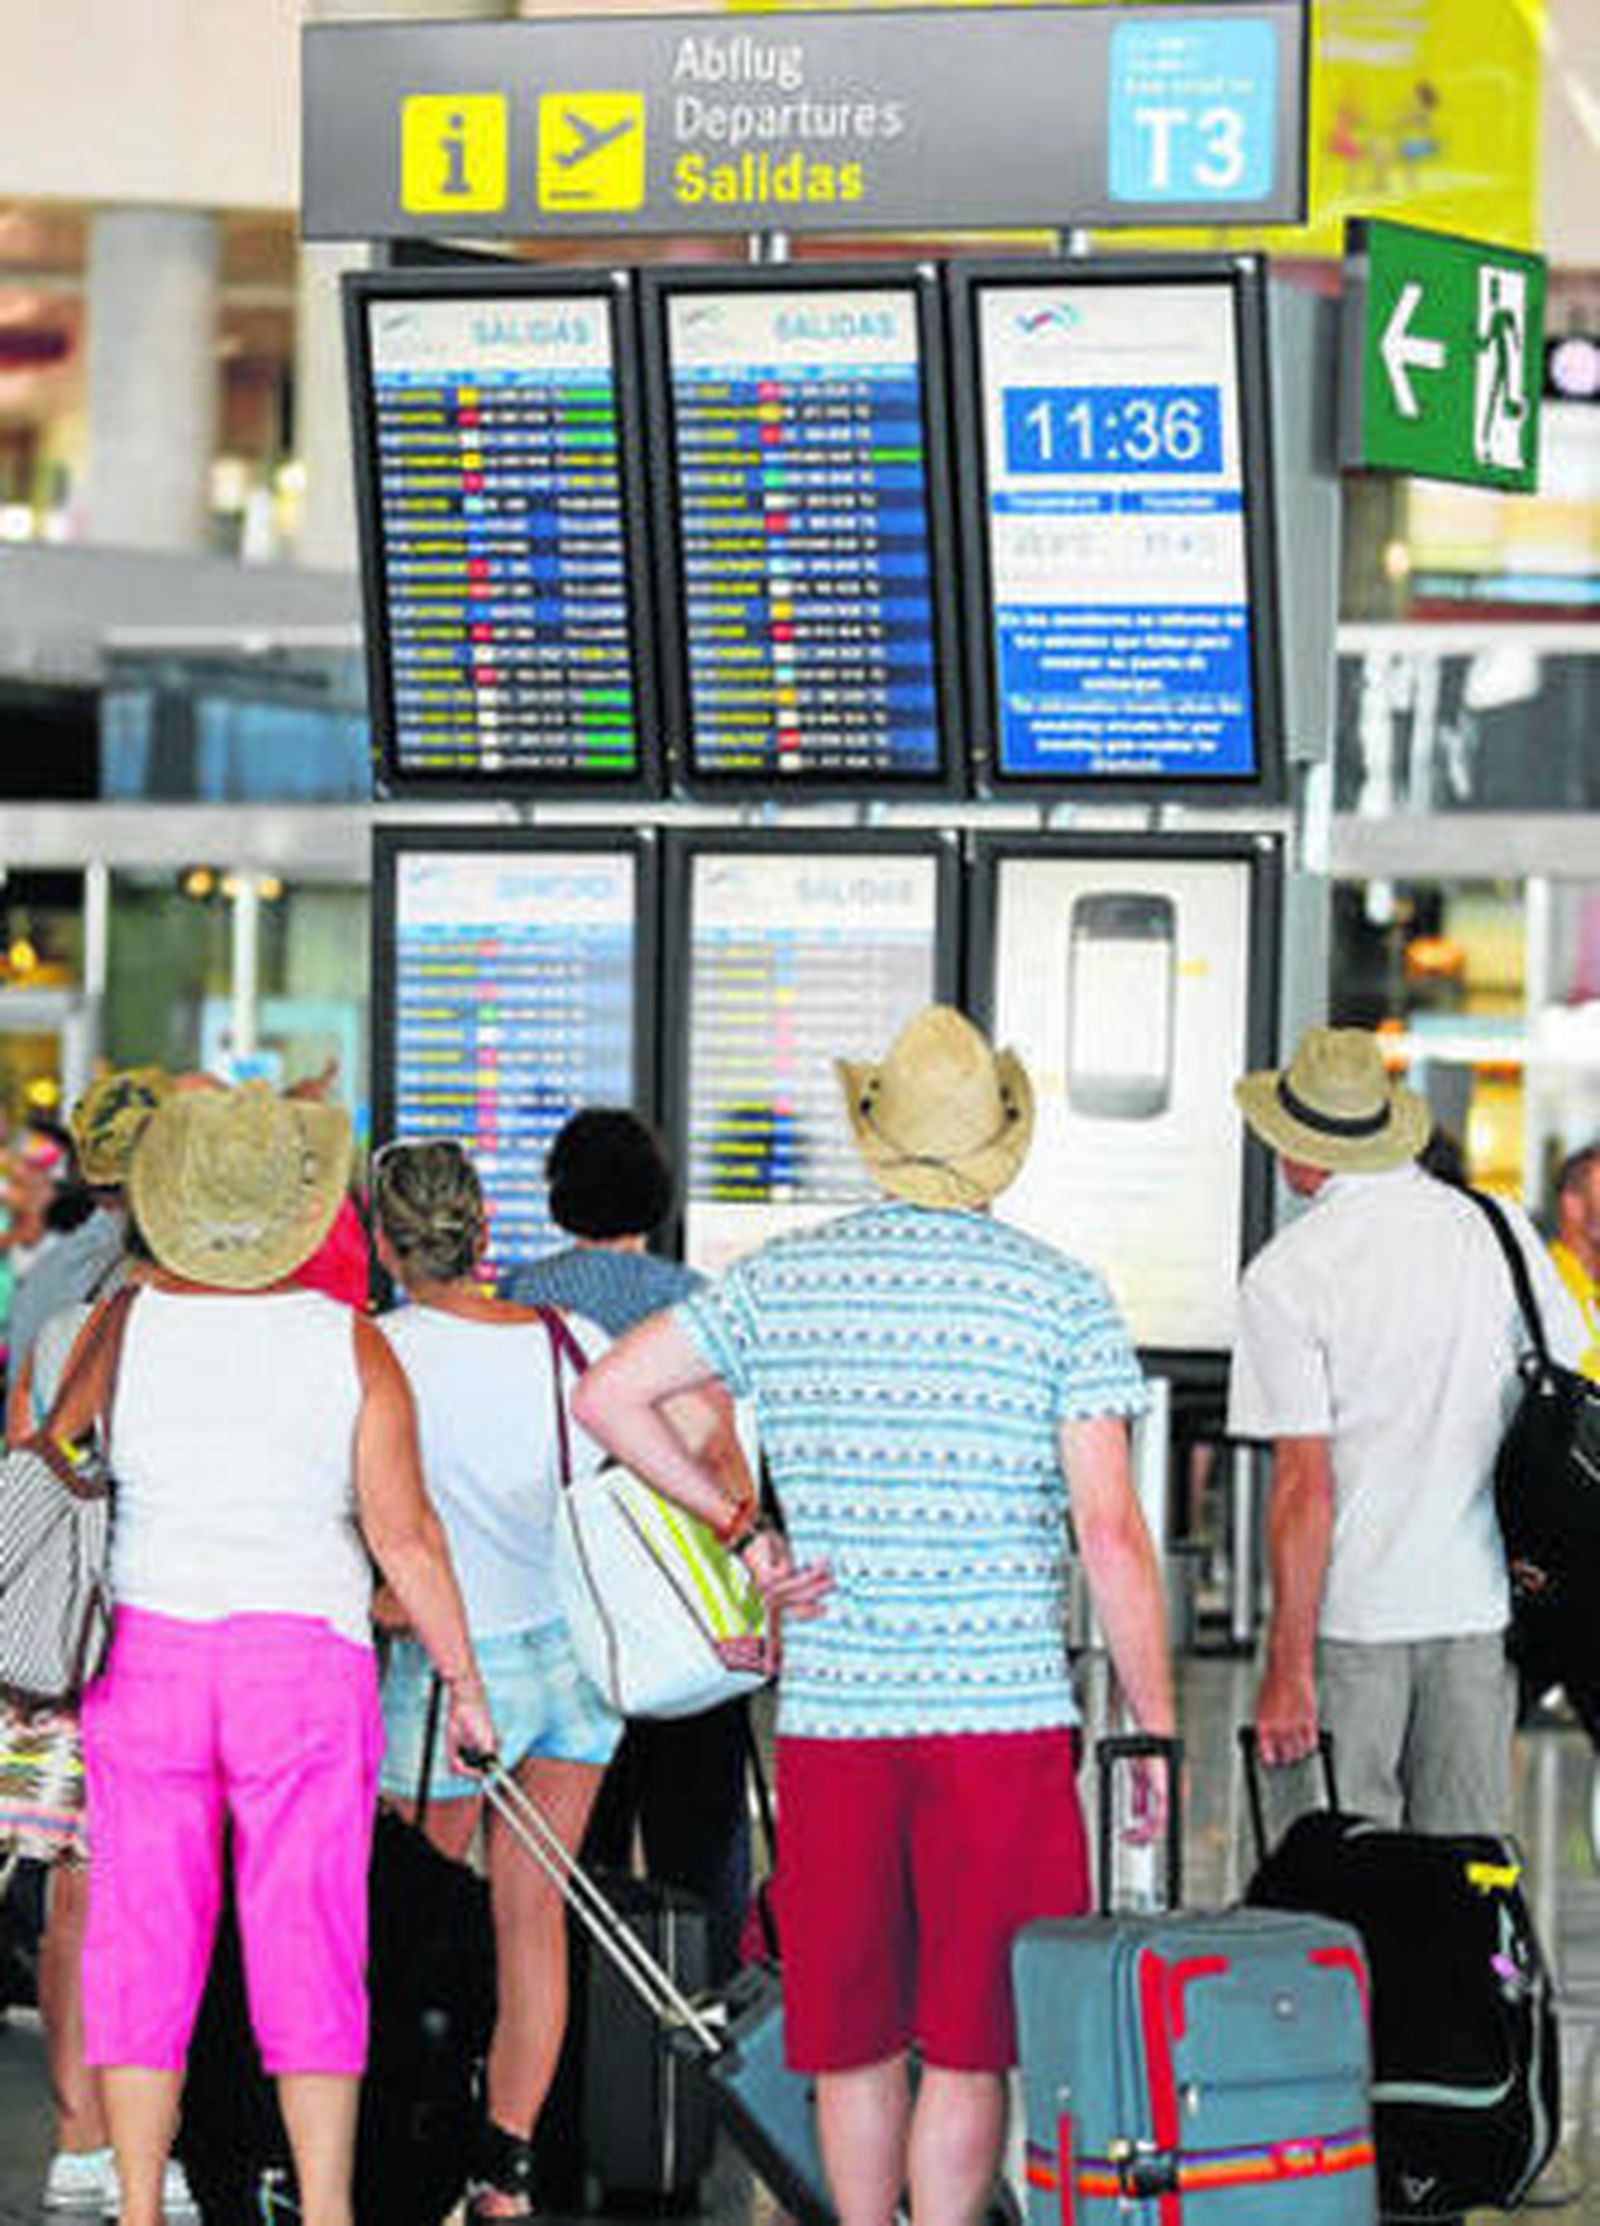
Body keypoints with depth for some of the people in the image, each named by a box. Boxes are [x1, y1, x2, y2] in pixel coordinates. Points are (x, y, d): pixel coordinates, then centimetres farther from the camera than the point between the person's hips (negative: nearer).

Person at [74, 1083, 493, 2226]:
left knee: (144, 1941, 6)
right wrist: (465, 1684, 0)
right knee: (308, 1952, 3)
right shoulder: (350, 1343, -6)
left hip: (143, 1660, 1)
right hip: (305, 1663, -1)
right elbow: (404, 1535, -8)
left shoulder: (126, 1325, -2)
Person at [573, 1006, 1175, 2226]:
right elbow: (1109, 1532, -7)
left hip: (831, 1709, 3)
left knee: (853, 2041, 12)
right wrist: (1155, 1728, -2)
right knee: (971, 2045, 1)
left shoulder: (783, 1279, 5)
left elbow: (609, 1395, 5)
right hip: (1003, 1712, -3)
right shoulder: (1061, 1295, -3)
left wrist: (740, 1527, 8)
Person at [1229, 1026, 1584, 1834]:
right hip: (1485, 1599, 4)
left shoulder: (1285, 1274, -10)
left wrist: (1287, 1667, -10)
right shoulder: (1501, 1231, 4)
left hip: (1352, 1612, -4)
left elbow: (1304, 1483, -13)